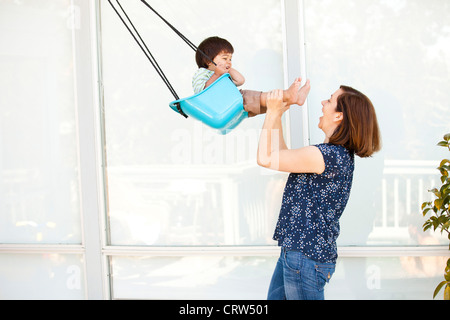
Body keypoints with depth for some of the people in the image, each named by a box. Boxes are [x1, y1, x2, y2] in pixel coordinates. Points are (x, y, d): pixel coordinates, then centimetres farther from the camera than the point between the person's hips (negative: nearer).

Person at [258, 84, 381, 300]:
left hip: (305, 257, -10)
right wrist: (277, 117, 17)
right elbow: (282, 157, 19)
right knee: (275, 297, 19)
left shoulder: (327, 155, -22)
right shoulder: (341, 154, 9)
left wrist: (272, 112, -8)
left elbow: (265, 158, -17)